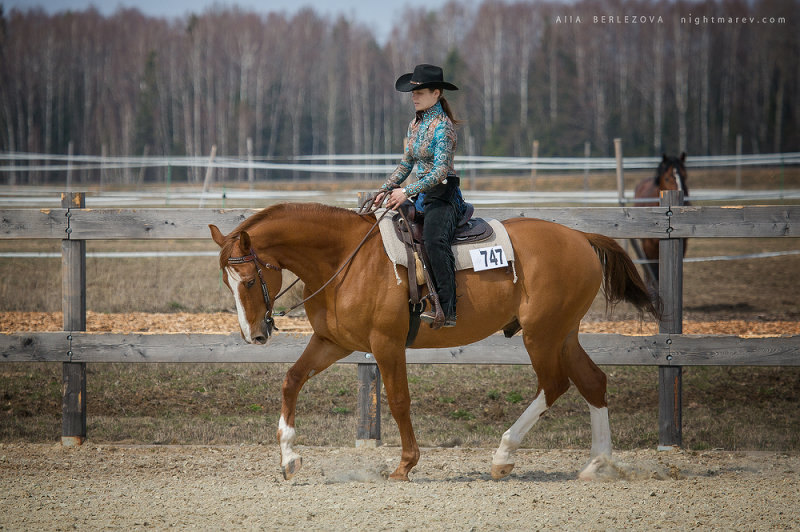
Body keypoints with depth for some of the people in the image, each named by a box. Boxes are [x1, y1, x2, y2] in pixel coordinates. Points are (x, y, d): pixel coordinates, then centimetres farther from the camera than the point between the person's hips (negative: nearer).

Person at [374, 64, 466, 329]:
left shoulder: (442, 126, -13)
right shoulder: (415, 124, 14)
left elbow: (440, 170, -21)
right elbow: (406, 163, 24)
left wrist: (407, 192, -28)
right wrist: (386, 188, 13)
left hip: (443, 197, -10)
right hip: (422, 197, 10)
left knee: (435, 240, -34)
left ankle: (446, 310, -40)